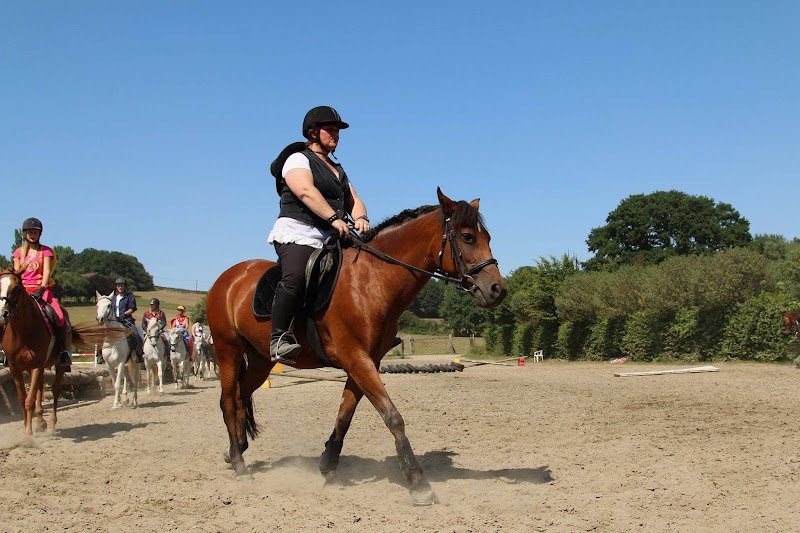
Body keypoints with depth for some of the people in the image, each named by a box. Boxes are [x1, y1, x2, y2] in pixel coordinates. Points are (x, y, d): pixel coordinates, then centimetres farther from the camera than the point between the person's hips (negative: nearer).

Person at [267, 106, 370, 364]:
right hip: (296, 234, -8)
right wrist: (335, 218, -26)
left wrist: (360, 218, -5)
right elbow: (306, 191, -15)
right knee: (295, 276, -33)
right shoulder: (298, 159, 3)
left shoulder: (338, 169, 29)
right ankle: (279, 338, -32)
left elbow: (354, 200, 19)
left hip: (330, 239, 9)